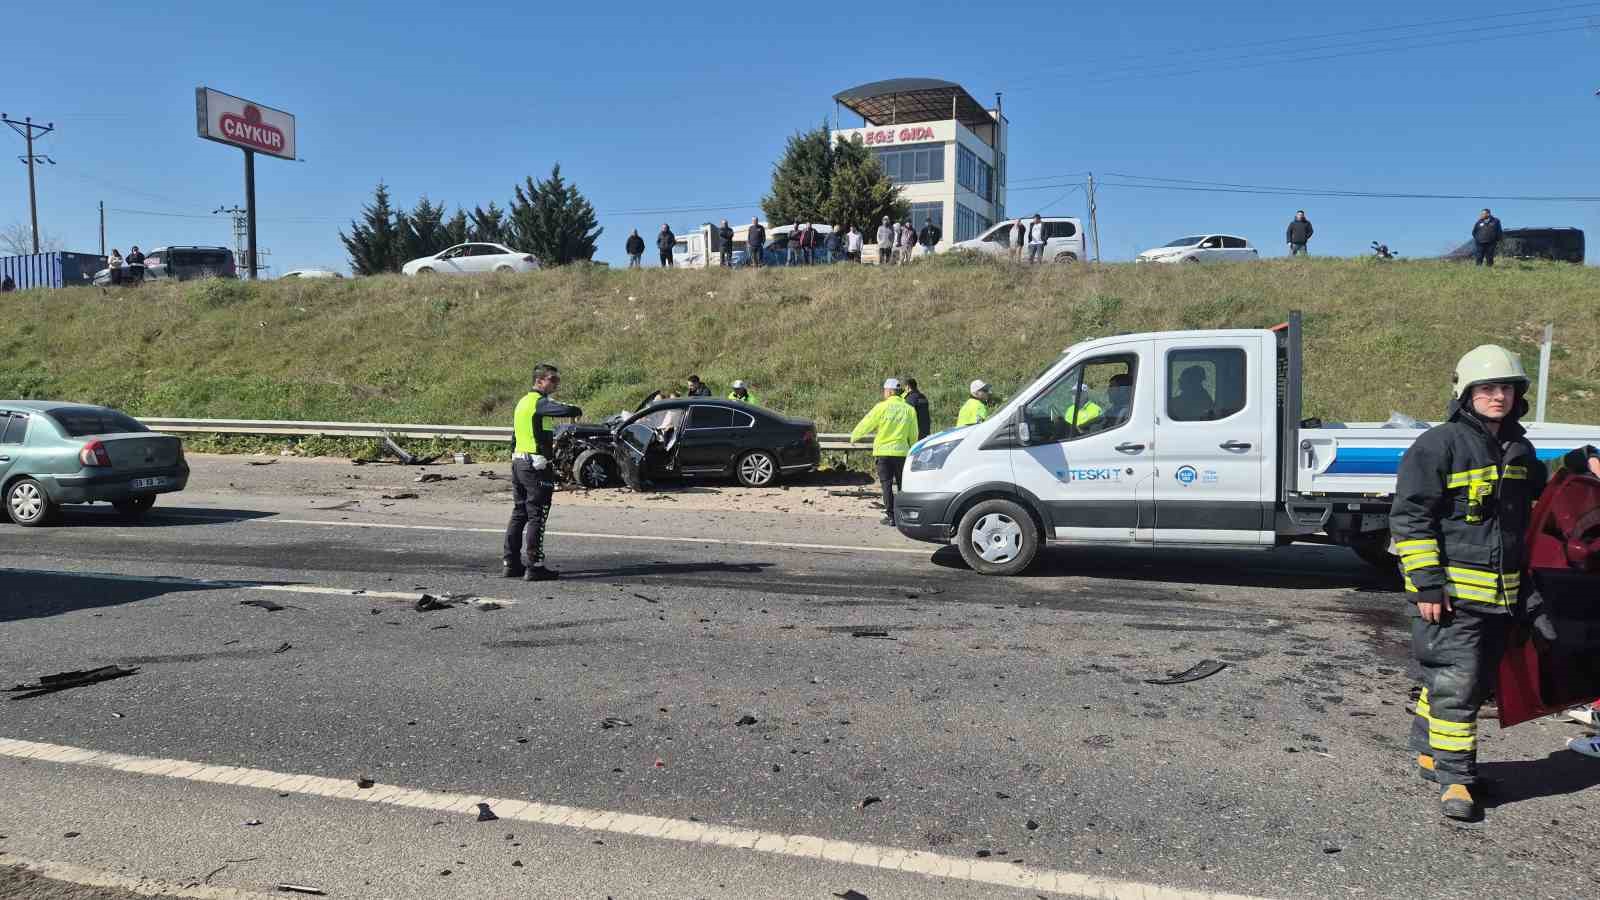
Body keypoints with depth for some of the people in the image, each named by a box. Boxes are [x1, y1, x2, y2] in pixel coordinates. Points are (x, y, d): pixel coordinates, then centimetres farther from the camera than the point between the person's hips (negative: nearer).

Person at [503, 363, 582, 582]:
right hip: (537, 465, -9)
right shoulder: (540, 402, -15)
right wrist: (576, 411, -9)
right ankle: (533, 567, -3)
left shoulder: (523, 401, 16)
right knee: (536, 517, -5)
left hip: (518, 462, 9)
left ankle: (510, 563, 18)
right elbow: (568, 411, -32)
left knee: (519, 513, 14)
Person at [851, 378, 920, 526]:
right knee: (902, 485, 11)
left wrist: (854, 436, 16)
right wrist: (912, 450, 23)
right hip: (901, 451, 3)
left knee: (886, 484, 1)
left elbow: (866, 424, 0)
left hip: (883, 451, -3)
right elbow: (913, 435, 8)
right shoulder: (909, 410, 2)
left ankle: (891, 516, -2)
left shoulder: (882, 407, -7)